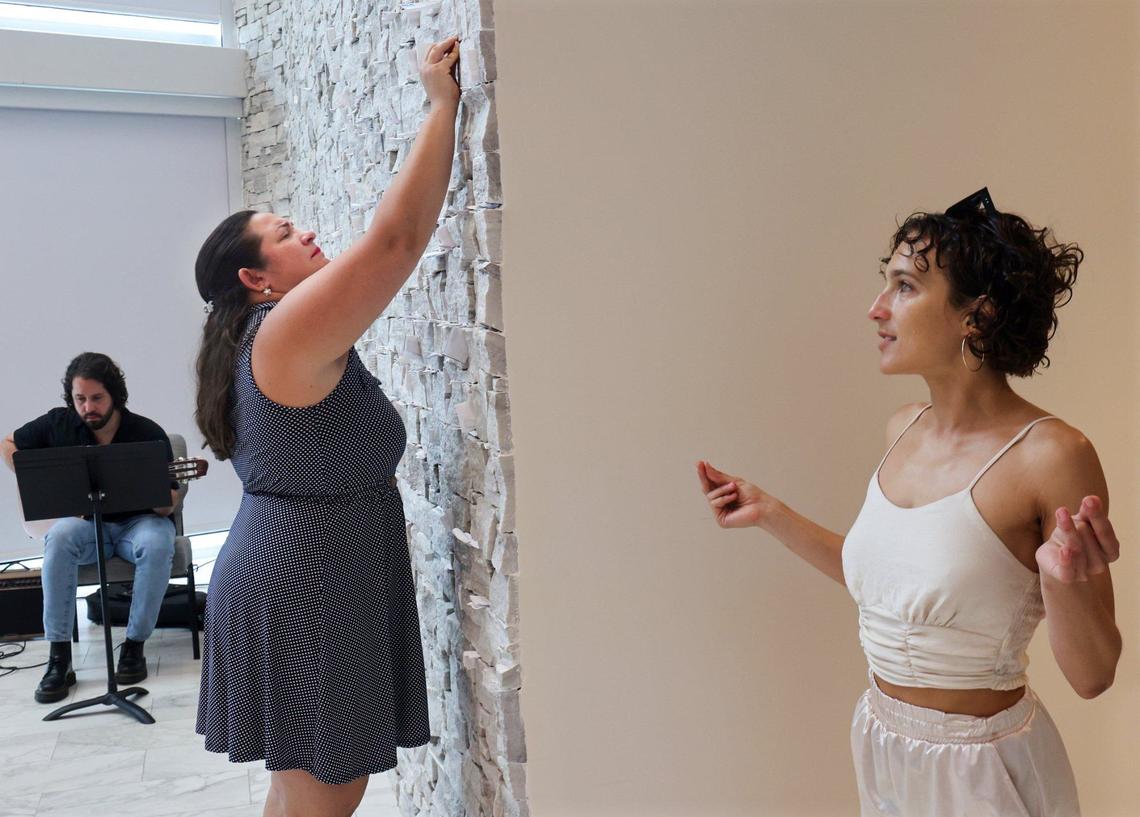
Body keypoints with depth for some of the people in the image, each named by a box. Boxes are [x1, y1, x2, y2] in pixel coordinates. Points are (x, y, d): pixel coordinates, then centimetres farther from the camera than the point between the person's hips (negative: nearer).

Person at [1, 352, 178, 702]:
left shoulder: (148, 434, -13)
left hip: (138, 521, -2)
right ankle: (59, 656, -28)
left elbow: (167, 505, -13)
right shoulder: (59, 423, -5)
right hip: (86, 521, 2)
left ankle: (134, 644, -18)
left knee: (157, 544, -36)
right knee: (59, 538, -32)